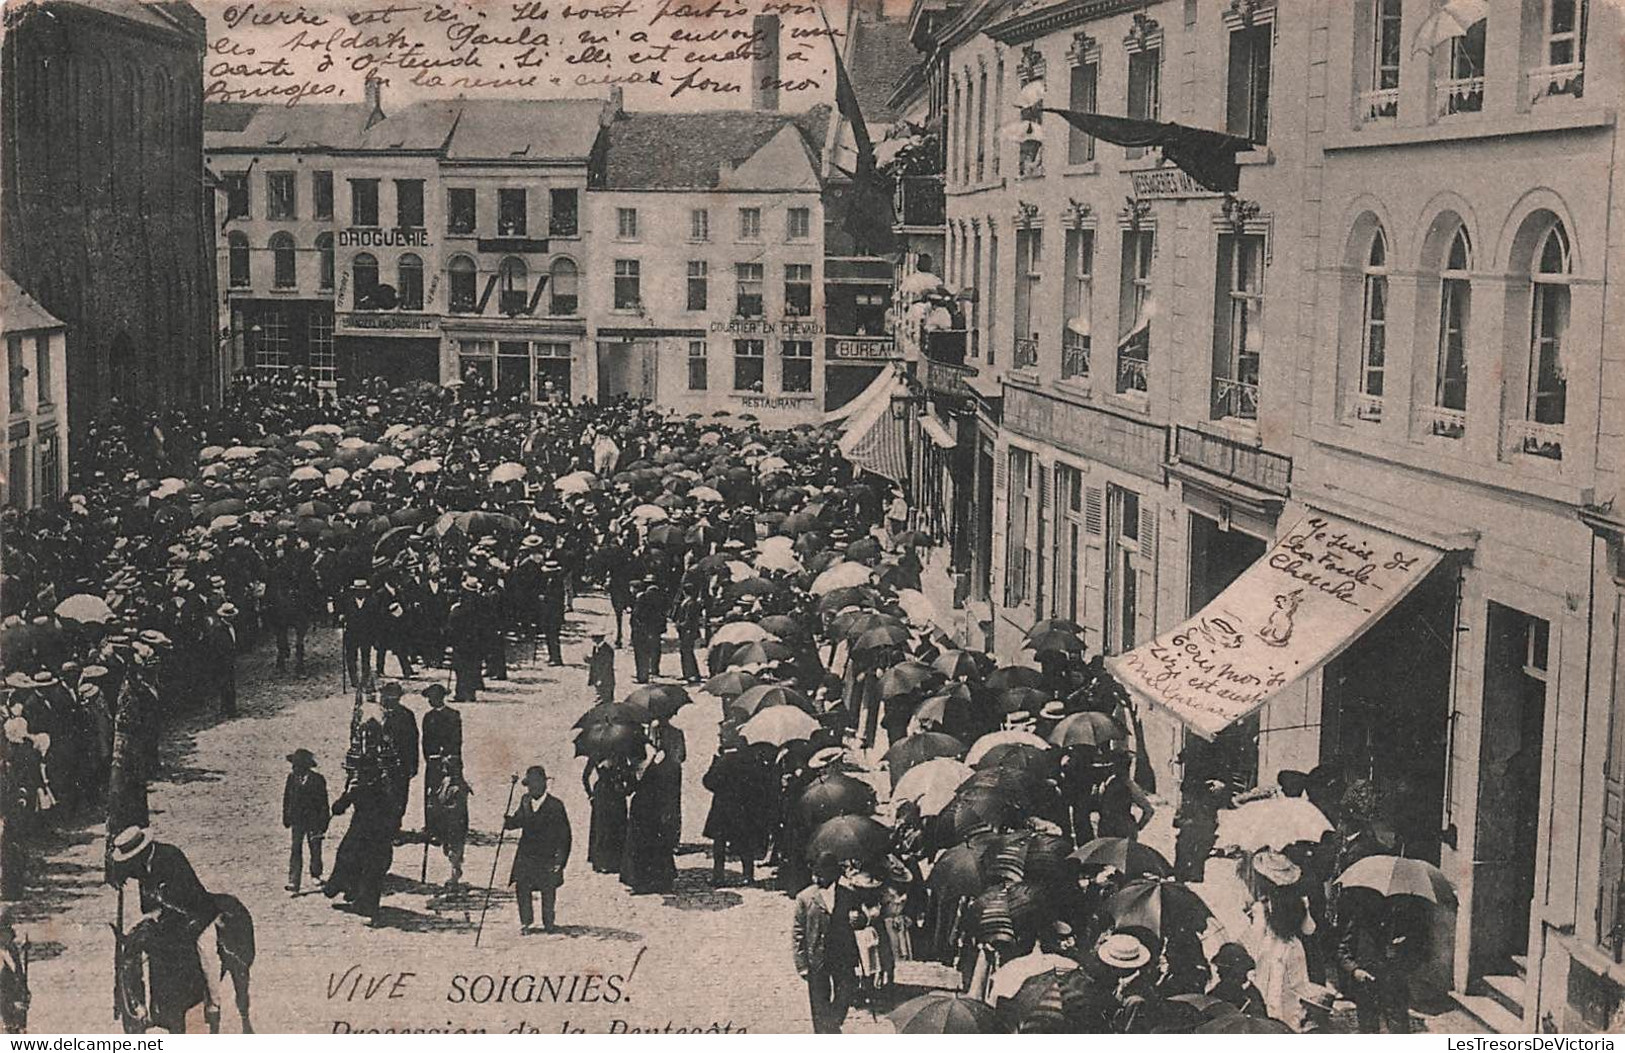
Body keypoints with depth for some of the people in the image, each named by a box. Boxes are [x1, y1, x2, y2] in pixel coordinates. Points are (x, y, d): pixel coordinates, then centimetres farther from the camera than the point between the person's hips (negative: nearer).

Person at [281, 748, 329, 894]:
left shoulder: (317, 779, -8)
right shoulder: (292, 778, 3)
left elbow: (323, 802, -5)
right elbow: (287, 799, 12)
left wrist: (323, 822, -7)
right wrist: (286, 817, 12)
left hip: (313, 821, -2)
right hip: (297, 821, 2)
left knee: (315, 849, 10)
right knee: (295, 850, -6)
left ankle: (316, 875, 34)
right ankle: (294, 883, -10)